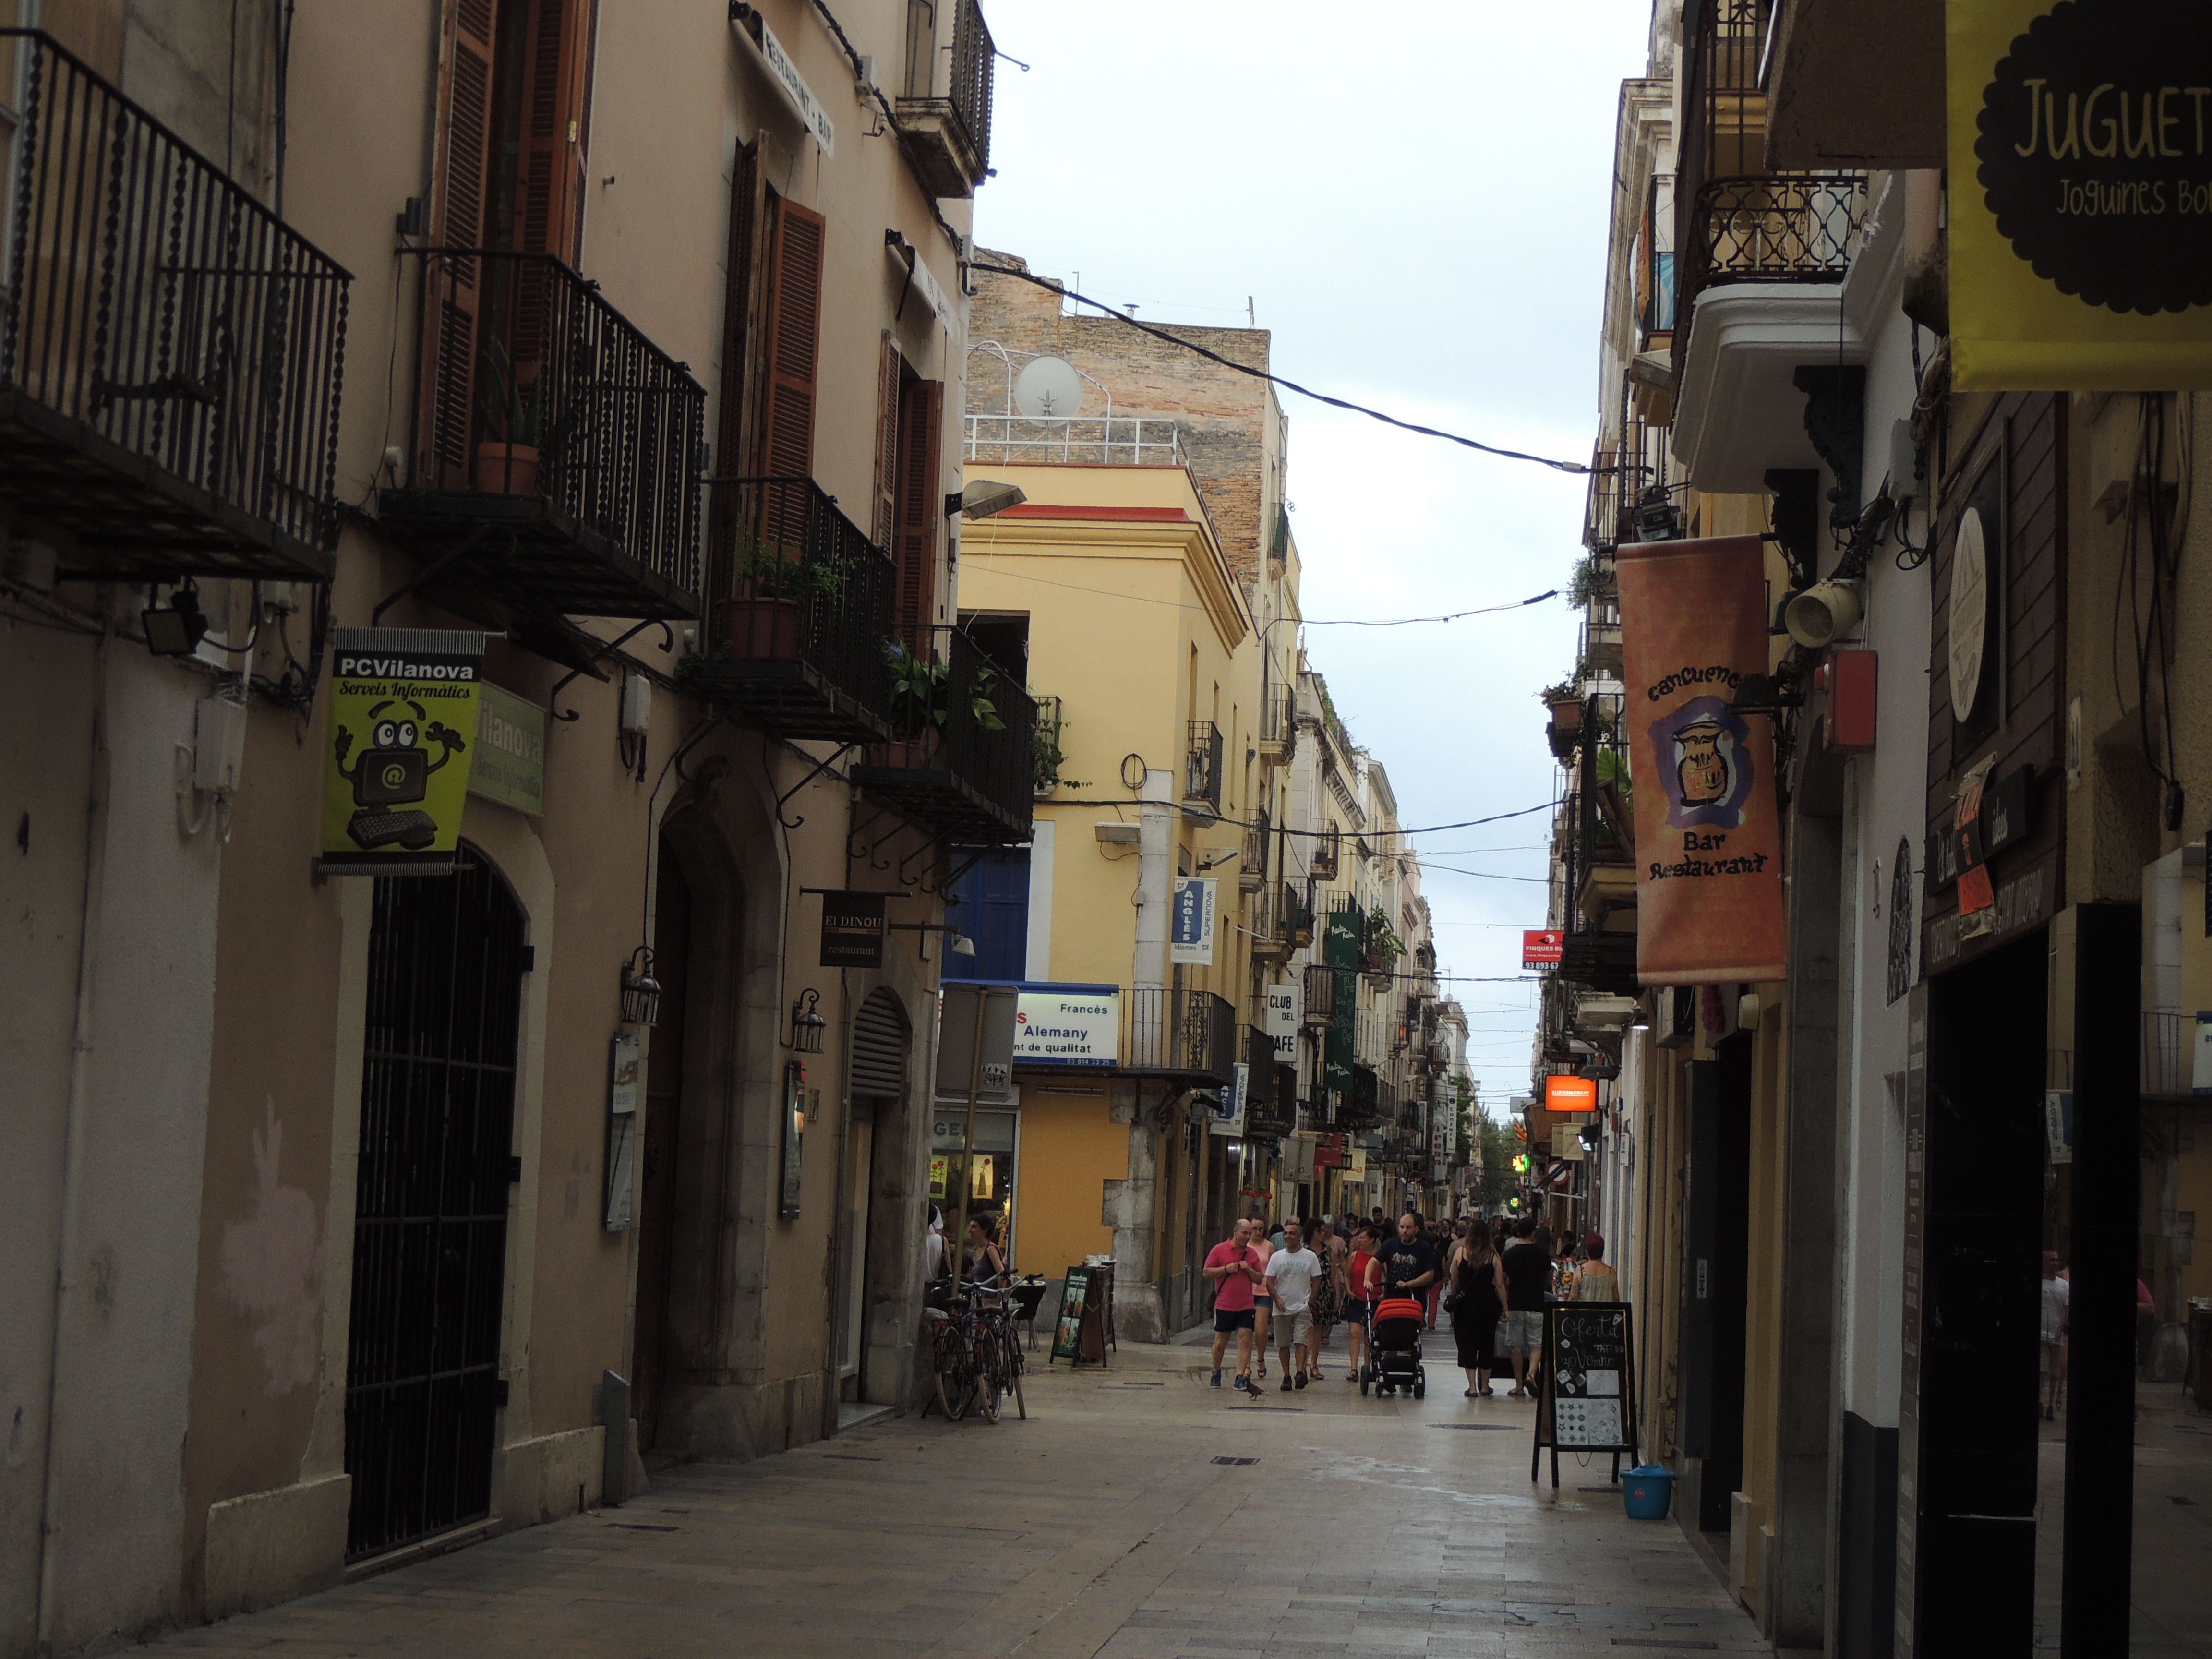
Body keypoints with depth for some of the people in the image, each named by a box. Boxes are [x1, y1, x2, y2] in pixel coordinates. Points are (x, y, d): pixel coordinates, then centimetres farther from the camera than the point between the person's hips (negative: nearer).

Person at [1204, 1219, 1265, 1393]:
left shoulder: (1252, 1254, 10)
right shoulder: (1219, 1250, 0)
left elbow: (1259, 1280, 12)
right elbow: (1207, 1273, -2)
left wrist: (1249, 1270, -7)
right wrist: (1226, 1269, -14)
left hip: (1246, 1306, 2)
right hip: (1224, 1305, -2)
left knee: (1245, 1340, -10)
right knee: (1221, 1342, 7)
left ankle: (1242, 1377, -12)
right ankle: (1216, 1374, 27)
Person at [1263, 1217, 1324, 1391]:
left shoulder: (1310, 1257, 1)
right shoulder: (1277, 1257, 5)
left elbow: (1316, 1281, 5)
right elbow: (1270, 1282, 5)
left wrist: (1311, 1303, -2)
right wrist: (1277, 1299, -10)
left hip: (1303, 1306, -2)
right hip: (1282, 1308, 2)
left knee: (1301, 1341, -16)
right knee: (1284, 1344, 5)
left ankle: (1300, 1372, -23)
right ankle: (1287, 1376, 13)